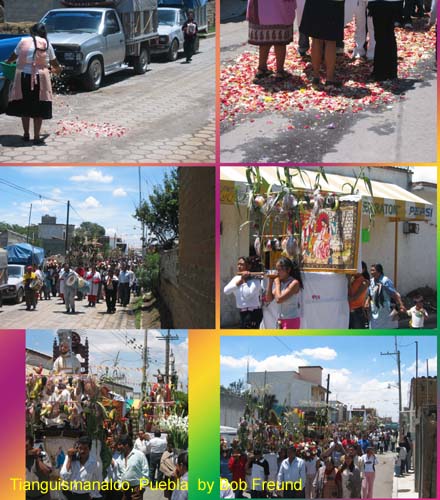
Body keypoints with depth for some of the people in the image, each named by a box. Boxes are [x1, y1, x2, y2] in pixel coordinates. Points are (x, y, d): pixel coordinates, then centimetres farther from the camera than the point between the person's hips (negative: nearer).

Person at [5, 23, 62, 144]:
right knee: (38, 109, 5)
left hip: (23, 76, 1)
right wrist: (58, 70, 32)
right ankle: (36, 137, 5)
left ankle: (26, 135, 20)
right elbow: (54, 62, 10)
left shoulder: (23, 41, 4)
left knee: (24, 107, 14)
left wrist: (8, 62, 39)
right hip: (39, 78, -1)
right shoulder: (46, 44, 2)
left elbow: (14, 56, 17)